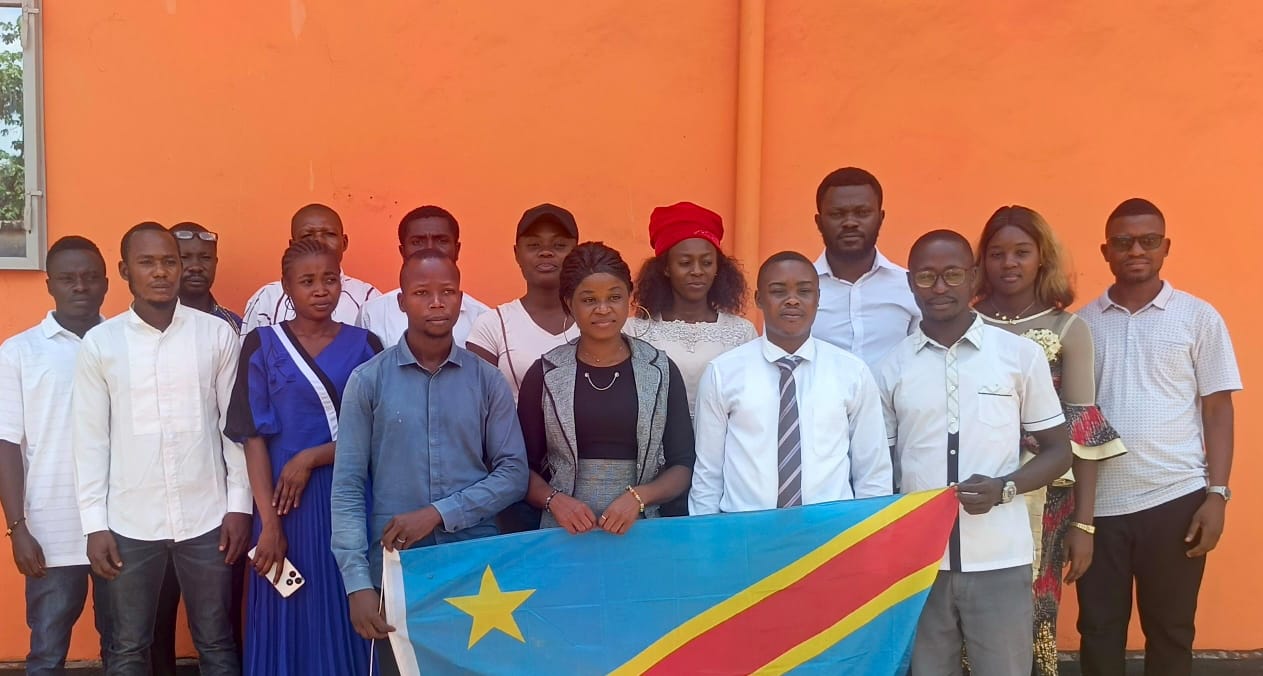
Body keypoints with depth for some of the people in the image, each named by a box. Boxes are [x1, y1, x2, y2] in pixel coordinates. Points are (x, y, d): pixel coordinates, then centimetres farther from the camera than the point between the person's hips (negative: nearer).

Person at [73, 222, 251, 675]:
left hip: (207, 517, 0)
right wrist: (95, 523, -2)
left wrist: (239, 505, -1)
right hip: (129, 522, 1)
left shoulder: (218, 334, -1)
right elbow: (91, 439, 1)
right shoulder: (99, 343, 0)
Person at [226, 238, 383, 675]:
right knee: (288, 622, 6)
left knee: (346, 622, 6)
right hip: (286, 502, 0)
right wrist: (269, 524, -11)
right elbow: (254, 438, -4)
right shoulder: (262, 345, 1)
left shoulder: (364, 345, 3)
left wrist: (310, 458, -13)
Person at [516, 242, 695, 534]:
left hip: (639, 529, 0)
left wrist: (638, 497, -11)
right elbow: (524, 467, 6)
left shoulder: (661, 371, 3)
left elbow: (683, 465, 4)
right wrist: (554, 500, -12)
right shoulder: (544, 374, 3)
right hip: (564, 532, 0)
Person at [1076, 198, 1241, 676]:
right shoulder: (1082, 323, 7)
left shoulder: (1199, 317, 2)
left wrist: (1217, 493, -6)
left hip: (1175, 498, -1)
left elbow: (1217, 409, 2)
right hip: (1098, 501, 1)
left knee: (1170, 631, 9)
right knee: (1099, 630, 8)